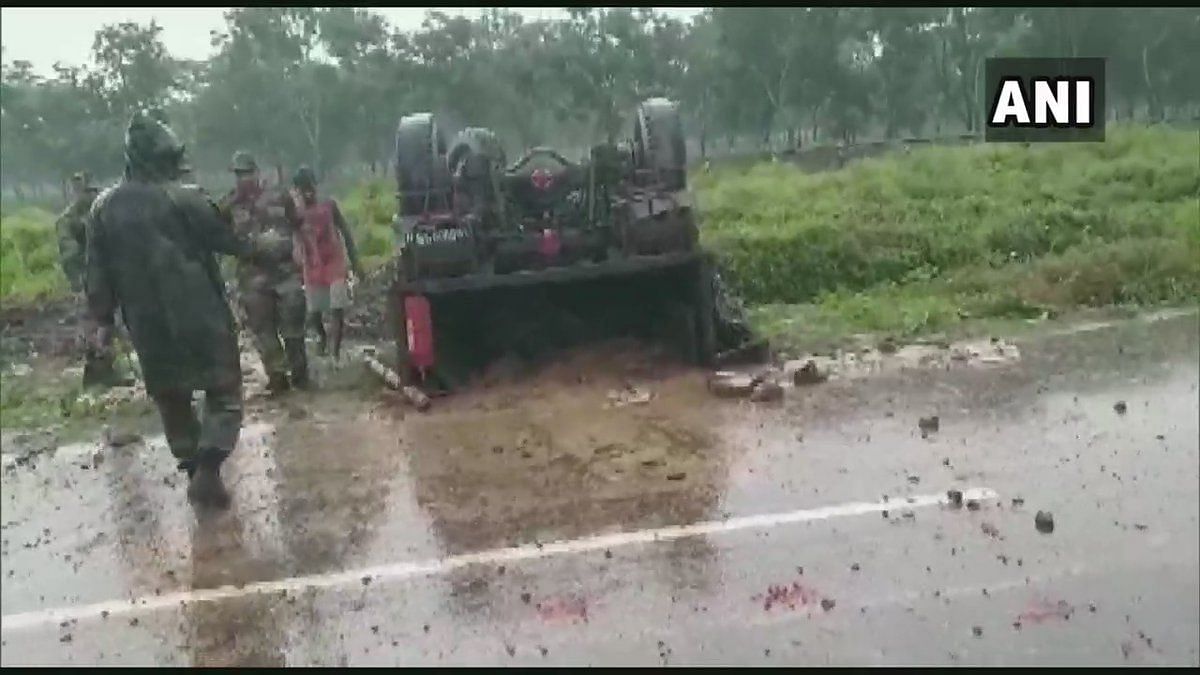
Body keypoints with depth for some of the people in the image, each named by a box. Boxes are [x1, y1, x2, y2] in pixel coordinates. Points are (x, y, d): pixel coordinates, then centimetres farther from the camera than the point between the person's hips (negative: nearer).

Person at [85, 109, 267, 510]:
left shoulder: (103, 207, 4)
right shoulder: (183, 198, -11)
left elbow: (97, 271, 7)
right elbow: (230, 241, -3)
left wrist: (102, 318, 14)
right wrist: (262, 244, 16)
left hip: (148, 327, 5)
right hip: (201, 318, -4)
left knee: (171, 401, 19)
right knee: (224, 394, 4)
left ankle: (194, 470, 25)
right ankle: (207, 470, -11)